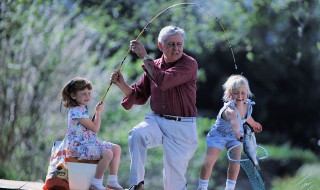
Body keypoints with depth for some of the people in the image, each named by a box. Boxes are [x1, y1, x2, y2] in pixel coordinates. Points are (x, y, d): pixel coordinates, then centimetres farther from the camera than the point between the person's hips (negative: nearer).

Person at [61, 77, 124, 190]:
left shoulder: (82, 108, 15)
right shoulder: (76, 111, -18)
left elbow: (91, 126, 23)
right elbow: (95, 128, -16)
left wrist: (97, 112, 13)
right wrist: (98, 112, -3)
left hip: (89, 143, 11)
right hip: (79, 147, -11)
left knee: (116, 149, 5)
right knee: (108, 153, -28)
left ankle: (112, 181, 4)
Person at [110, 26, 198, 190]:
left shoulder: (189, 64, -9)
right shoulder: (153, 65, 8)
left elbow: (163, 81, -26)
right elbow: (140, 96, 15)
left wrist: (144, 57, -18)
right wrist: (122, 85, -4)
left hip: (181, 127, -4)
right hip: (156, 120, 4)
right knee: (136, 134, -28)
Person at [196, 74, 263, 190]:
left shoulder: (248, 105, -14)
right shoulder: (229, 109, -38)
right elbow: (234, 120, -62)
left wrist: (253, 124, 32)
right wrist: (237, 132, -83)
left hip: (235, 137, 5)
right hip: (218, 134, -5)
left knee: (235, 161, -13)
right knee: (209, 161, -14)